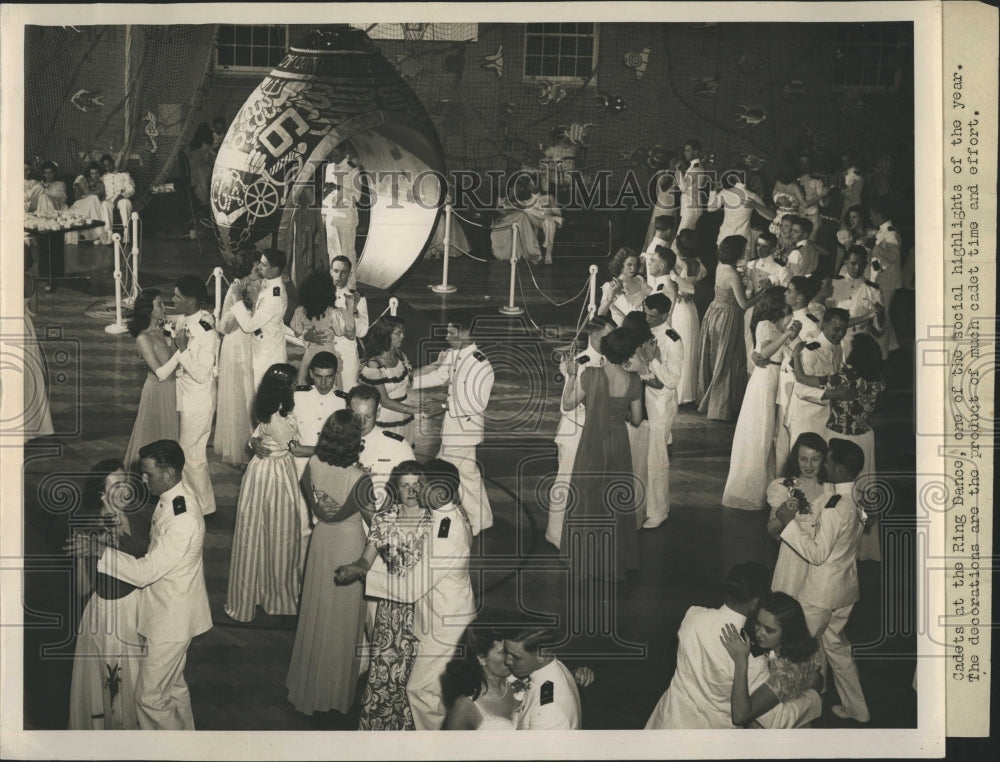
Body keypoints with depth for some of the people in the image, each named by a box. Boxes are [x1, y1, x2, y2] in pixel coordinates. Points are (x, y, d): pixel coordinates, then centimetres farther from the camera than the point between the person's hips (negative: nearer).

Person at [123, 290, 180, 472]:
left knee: (171, 434, 17)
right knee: (155, 436, 6)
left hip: (171, 389, 8)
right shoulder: (143, 338, -20)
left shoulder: (160, 331, 3)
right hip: (158, 391, -8)